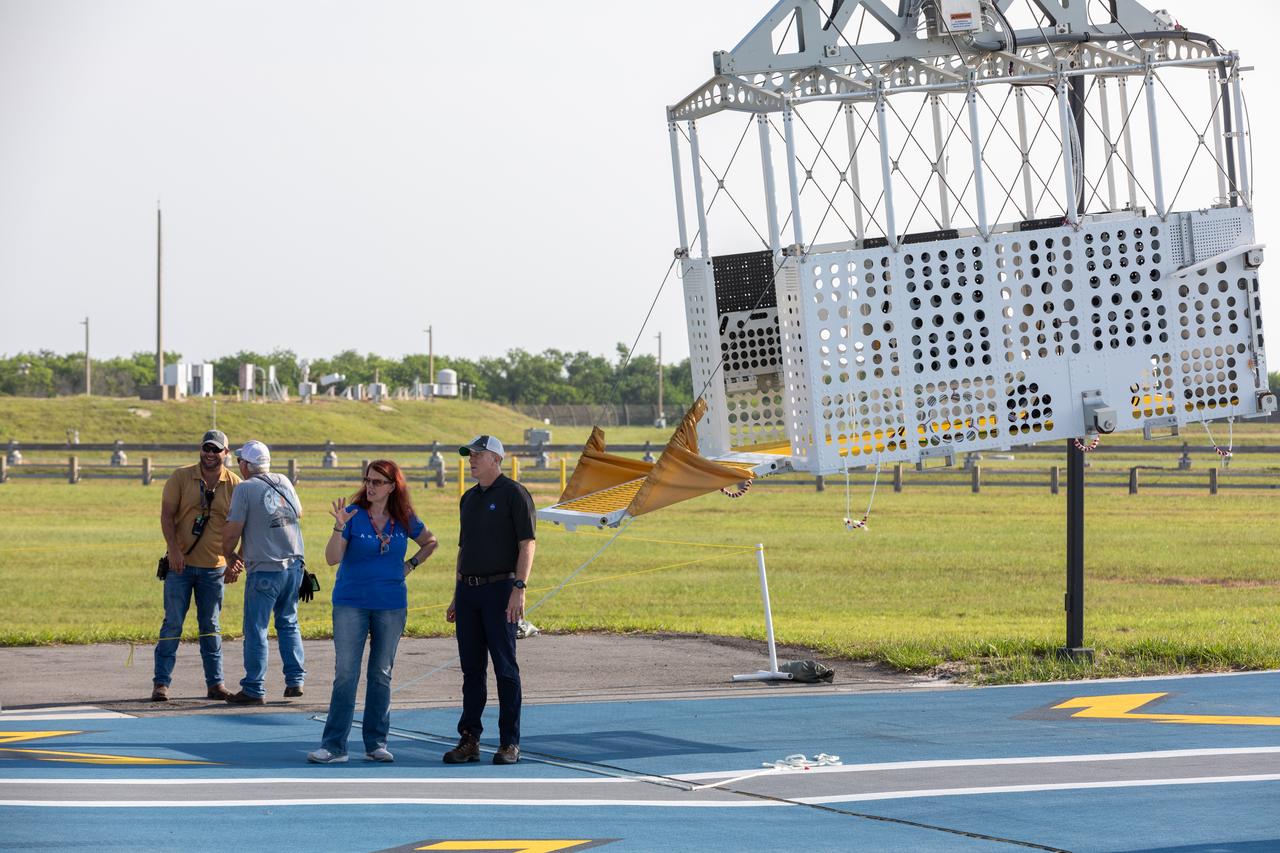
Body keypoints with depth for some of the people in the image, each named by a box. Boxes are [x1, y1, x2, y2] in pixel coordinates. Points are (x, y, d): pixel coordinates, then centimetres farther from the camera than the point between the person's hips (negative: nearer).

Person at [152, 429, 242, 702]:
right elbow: (167, 514, -6)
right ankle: (161, 682, 1)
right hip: (180, 564, -1)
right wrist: (174, 549, -17)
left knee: (211, 626, 9)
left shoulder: (234, 485, 1)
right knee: (173, 623, -2)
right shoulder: (181, 477, -2)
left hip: (214, 567, 1)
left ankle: (215, 683, 13)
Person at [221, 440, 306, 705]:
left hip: (265, 569, -6)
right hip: (294, 565, 6)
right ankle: (295, 680, 15)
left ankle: (254, 689, 1)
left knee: (256, 629, 0)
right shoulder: (284, 482, 8)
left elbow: (232, 531, -10)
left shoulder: (245, 489, -9)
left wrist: (230, 557, 9)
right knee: (288, 624, 18)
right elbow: (299, 512, 24)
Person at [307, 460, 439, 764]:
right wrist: (339, 527, -27)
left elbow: (430, 542, 22)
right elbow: (332, 558, -14)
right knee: (345, 674, -7)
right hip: (351, 604, -3)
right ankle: (334, 745, -6)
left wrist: (411, 565, 8)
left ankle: (376, 744, 14)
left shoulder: (404, 520, 2)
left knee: (381, 675, 7)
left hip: (391, 605, 3)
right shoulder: (353, 514, -7)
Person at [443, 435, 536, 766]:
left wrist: (519, 589, -20)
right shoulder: (469, 499, 18)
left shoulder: (513, 494, -5)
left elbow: (527, 544, -11)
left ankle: (510, 743, -1)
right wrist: (456, 596, 19)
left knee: (505, 667, -4)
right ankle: (469, 740, 9)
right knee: (472, 668, 6)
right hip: (468, 591, 7)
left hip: (500, 590, -7)